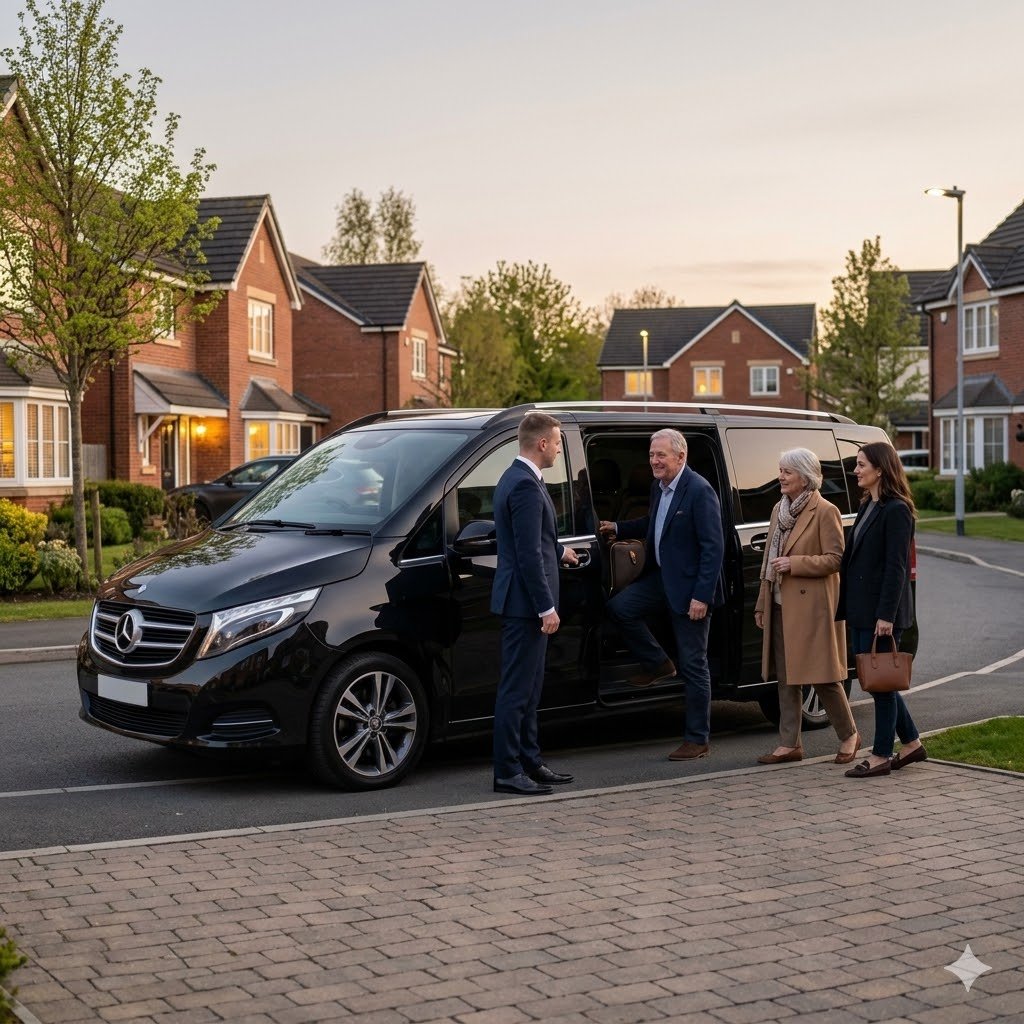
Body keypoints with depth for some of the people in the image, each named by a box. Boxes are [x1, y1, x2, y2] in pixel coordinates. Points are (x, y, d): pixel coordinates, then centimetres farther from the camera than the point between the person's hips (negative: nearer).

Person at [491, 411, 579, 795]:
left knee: (527, 688, 15)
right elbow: (528, 554, -22)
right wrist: (547, 607, -21)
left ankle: (530, 762, 23)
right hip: (525, 601, -11)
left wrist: (558, 552, 42)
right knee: (516, 689, -5)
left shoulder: (515, 478, 14)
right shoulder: (525, 485, -19)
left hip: (524, 603, 11)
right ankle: (508, 771, 1)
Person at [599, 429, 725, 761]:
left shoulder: (699, 491, -19)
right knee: (619, 607, -6)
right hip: (661, 577, 8)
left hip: (690, 585, -8)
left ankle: (698, 739, 10)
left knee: (693, 665, 0)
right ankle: (658, 664, 14)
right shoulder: (659, 486, 7)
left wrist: (702, 596, -24)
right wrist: (618, 529, 15)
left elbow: (714, 547, -21)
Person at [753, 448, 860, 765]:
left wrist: (794, 564, -20)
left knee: (821, 675, -2)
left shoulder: (825, 512, -9)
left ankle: (849, 735, 16)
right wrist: (762, 605, 17)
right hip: (780, 607, 8)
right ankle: (789, 744, 13)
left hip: (812, 607, -8)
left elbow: (835, 559, -13)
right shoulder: (779, 510, 15)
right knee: (786, 678, 8)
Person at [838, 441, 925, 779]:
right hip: (861, 610, 9)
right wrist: (846, 606, 13)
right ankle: (911, 744, 26)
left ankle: (881, 756, 8)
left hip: (882, 611, -9)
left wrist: (886, 615, -21)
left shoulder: (896, 510, -14)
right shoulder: (868, 506, 14)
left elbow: (896, 567, -18)